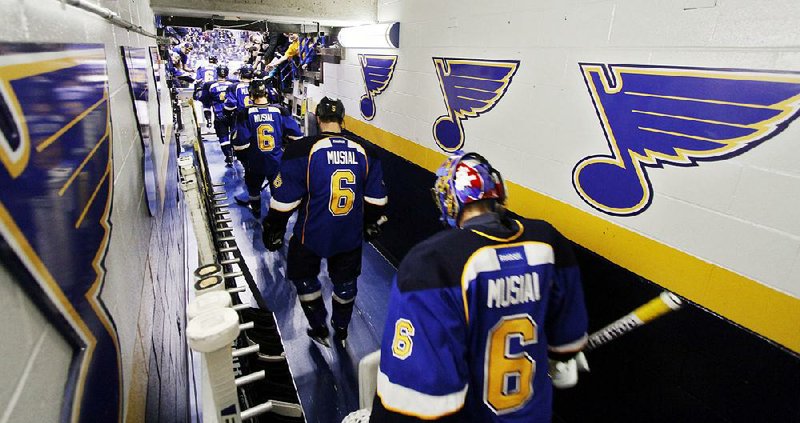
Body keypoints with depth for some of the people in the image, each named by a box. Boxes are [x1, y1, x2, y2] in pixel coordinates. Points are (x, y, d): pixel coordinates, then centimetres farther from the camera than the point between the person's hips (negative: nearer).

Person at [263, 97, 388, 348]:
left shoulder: (303, 150, -16)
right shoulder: (365, 151, -4)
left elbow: (284, 201, -12)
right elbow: (376, 200, 3)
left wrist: (273, 230, 2)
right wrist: (372, 224, 20)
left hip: (312, 234, -3)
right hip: (351, 236, 3)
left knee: (304, 277, 24)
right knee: (345, 281, 23)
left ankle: (320, 329, 37)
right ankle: (341, 332, 43)